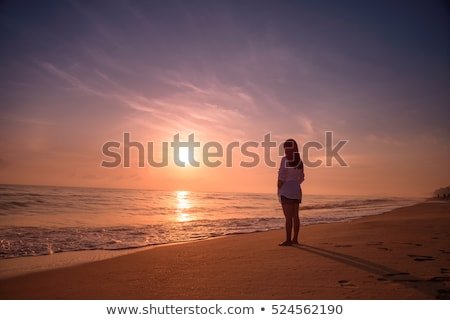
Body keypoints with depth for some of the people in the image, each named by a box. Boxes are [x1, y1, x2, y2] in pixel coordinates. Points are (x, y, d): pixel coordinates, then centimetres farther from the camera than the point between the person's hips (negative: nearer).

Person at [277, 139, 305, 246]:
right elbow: (301, 177, 16)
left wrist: (279, 190, -6)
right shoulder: (299, 161, 11)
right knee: (295, 216, 10)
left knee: (288, 217, -6)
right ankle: (295, 239, 15)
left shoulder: (285, 159, -11)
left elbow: (281, 177, -15)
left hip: (286, 190, -7)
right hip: (297, 190, 8)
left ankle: (288, 240, -4)